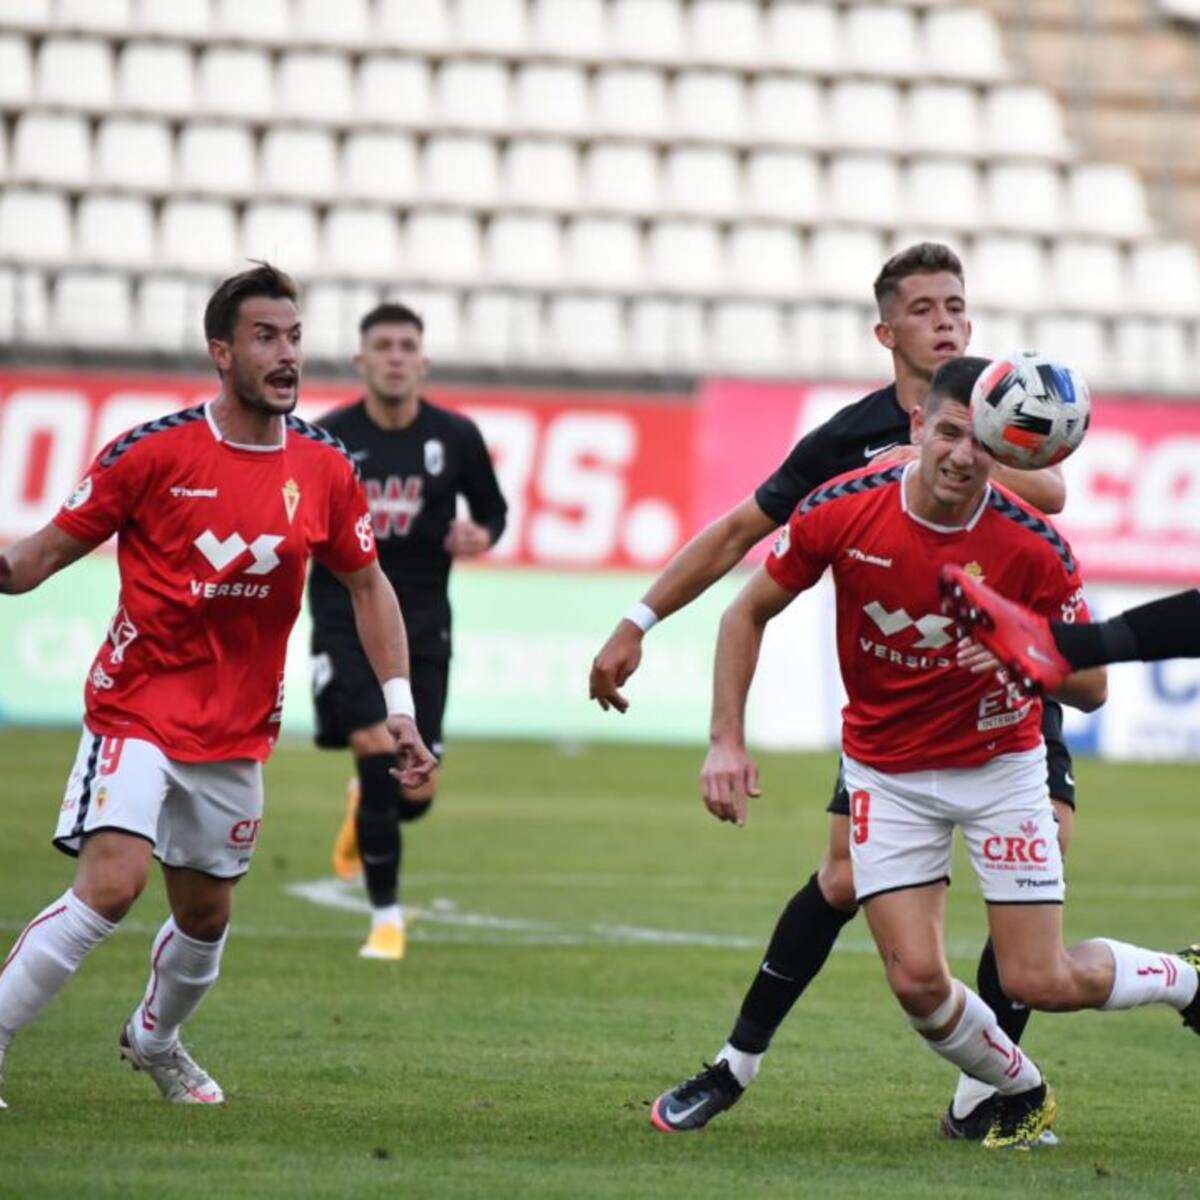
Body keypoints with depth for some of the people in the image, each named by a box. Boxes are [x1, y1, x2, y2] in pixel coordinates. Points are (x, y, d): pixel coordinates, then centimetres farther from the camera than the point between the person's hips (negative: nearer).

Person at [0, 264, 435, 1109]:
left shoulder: (325, 468, 0)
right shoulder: (154, 452, -12)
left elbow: (367, 585, 12)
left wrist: (401, 710, 5)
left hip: (238, 732, 5)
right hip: (137, 711, -4)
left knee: (207, 914, 14)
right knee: (111, 883, -22)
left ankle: (155, 1039, 43)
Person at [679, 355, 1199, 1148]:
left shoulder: (1033, 547, -21)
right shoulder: (842, 511, -17)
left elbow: (1092, 687, -12)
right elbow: (749, 613, -3)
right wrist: (728, 741, -10)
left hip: (1000, 764, -1)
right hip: (886, 774, 1)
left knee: (1041, 982, -5)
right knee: (917, 979, -10)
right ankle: (1024, 1095, 20)